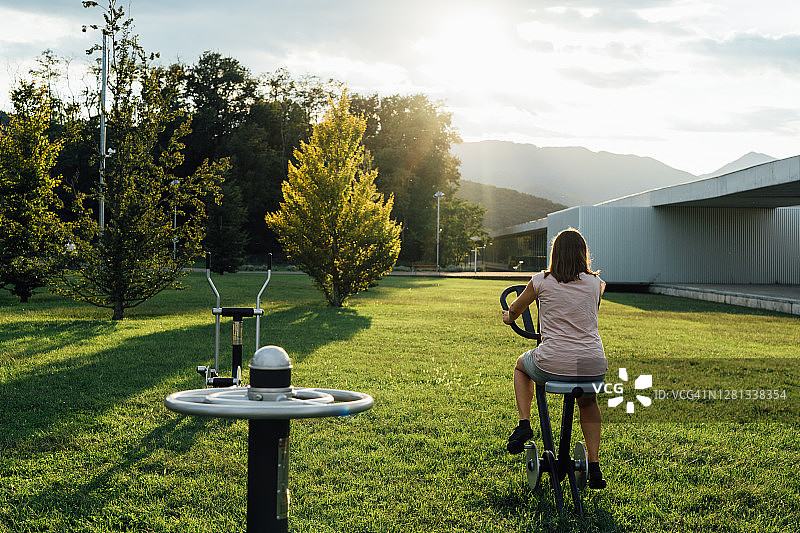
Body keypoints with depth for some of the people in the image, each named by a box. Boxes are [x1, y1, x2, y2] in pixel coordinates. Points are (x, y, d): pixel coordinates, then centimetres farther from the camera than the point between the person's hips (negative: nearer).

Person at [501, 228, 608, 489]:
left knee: (521, 365, 33)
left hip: (554, 364, -2)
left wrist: (509, 318, 41)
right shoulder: (596, 283, 4)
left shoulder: (542, 281, -1)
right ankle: (594, 467, 26)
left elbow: (514, 309, 17)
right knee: (588, 401, 36)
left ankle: (524, 424, 17)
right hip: (593, 366, 2)